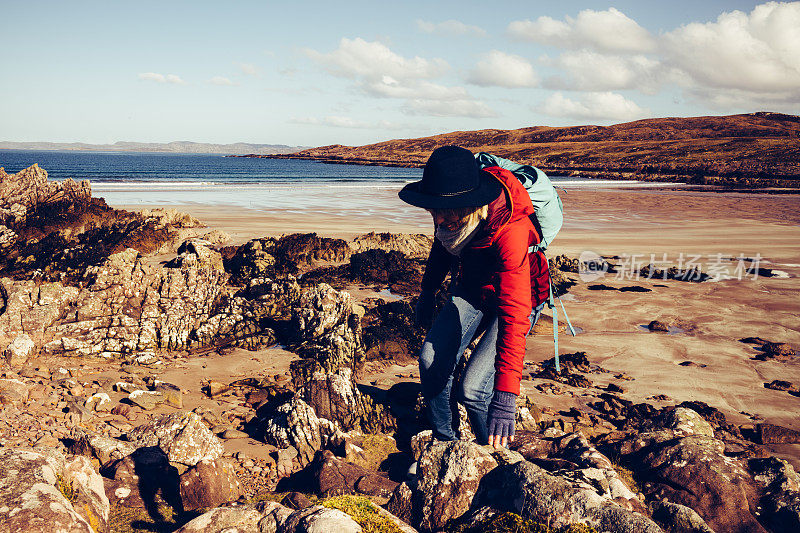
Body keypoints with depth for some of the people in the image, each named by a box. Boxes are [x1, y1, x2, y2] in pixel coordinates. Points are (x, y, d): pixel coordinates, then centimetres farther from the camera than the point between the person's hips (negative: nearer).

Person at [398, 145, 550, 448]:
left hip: (517, 297, -6)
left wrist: (505, 397, -51)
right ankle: (444, 441, 13)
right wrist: (428, 292, 18)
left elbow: (514, 315, -46)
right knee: (431, 360, -12)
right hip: (470, 289, 6)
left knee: (471, 388, -18)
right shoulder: (449, 214, -20)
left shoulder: (510, 231, -40)